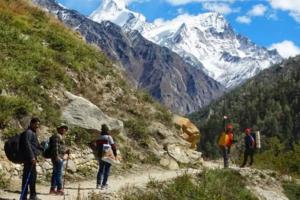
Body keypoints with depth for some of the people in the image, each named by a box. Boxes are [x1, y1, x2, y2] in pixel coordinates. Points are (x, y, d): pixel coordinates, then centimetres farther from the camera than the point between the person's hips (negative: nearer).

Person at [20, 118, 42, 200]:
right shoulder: (28, 132, -12)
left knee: (33, 176, 16)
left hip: (32, 158, 11)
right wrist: (32, 157, -28)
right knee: (27, 176, -10)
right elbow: (27, 145, -23)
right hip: (29, 158, -11)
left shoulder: (33, 133, 20)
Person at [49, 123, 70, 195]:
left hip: (59, 157, 11)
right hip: (58, 157, -11)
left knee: (55, 173, 10)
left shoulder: (60, 137, 23)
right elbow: (55, 147, -19)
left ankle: (52, 189, 12)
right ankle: (60, 189, -12)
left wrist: (66, 151, 14)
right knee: (59, 173, -11)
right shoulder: (57, 136, -9)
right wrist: (56, 156, -25)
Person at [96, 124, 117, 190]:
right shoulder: (109, 137, -12)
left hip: (100, 156, 5)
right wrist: (115, 154, -2)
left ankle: (98, 184, 12)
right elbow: (113, 146, -11)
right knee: (106, 170, 3)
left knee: (101, 169, 16)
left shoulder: (99, 138, 2)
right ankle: (104, 185, 2)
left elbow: (97, 147, 8)